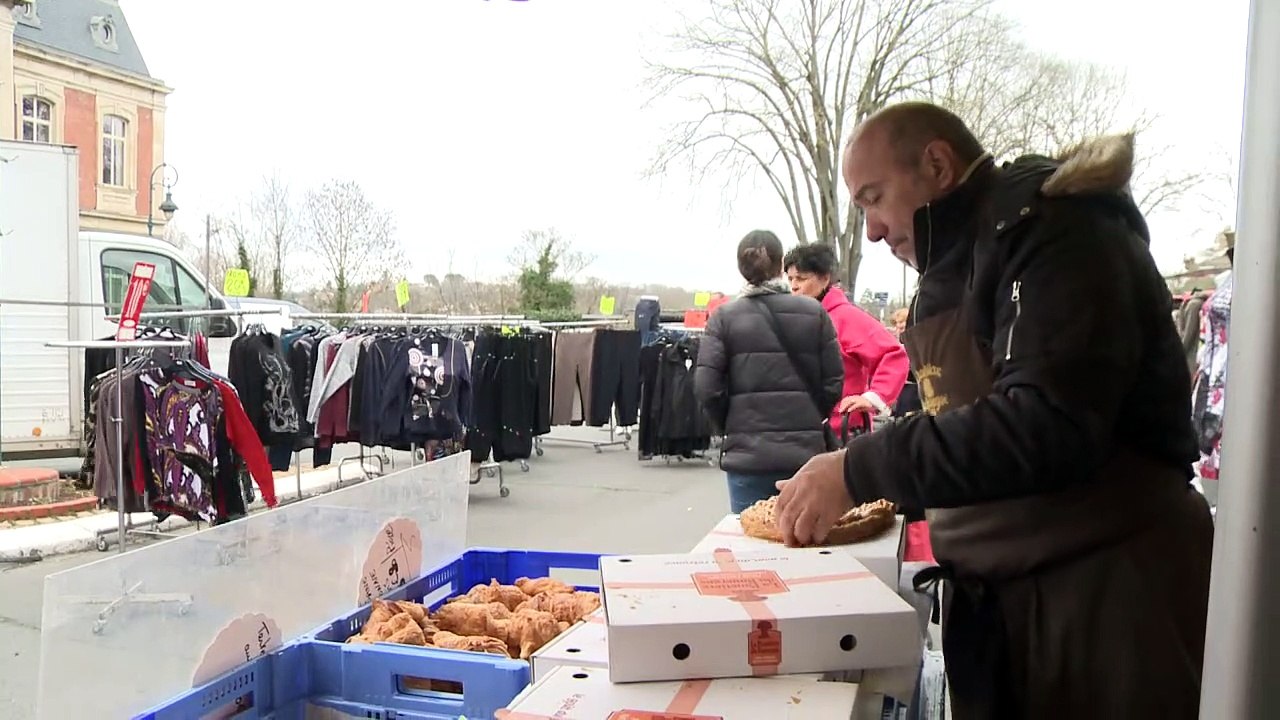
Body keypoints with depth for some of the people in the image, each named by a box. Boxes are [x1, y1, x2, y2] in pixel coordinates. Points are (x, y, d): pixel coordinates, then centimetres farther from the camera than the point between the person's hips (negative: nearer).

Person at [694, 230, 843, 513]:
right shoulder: (814, 313, 2)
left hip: (748, 454, -1)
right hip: (805, 450, 2)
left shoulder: (724, 316, -3)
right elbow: (834, 382, 2)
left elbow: (707, 388, -7)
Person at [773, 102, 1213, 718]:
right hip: (990, 597, 8)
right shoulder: (952, 273, 13)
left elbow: (1050, 426, -28)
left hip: (1105, 595, -8)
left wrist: (862, 471, -23)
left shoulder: (1053, 229, -15)